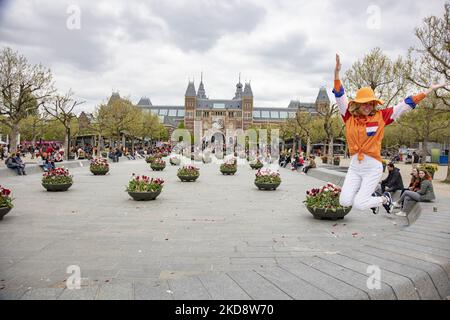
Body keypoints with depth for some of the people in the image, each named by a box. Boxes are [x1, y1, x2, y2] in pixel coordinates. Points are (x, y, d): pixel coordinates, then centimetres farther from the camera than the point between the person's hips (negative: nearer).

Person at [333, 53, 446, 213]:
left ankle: (384, 199, 25)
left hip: (373, 167, -2)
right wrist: (337, 72, -14)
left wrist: (429, 90, 2)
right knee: (344, 202, -4)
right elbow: (340, 96, -4)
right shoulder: (349, 117, 0)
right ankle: (367, 196, 28)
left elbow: (405, 105, 2)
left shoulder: (380, 116, -1)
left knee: (359, 205, -7)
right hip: (355, 166, 3)